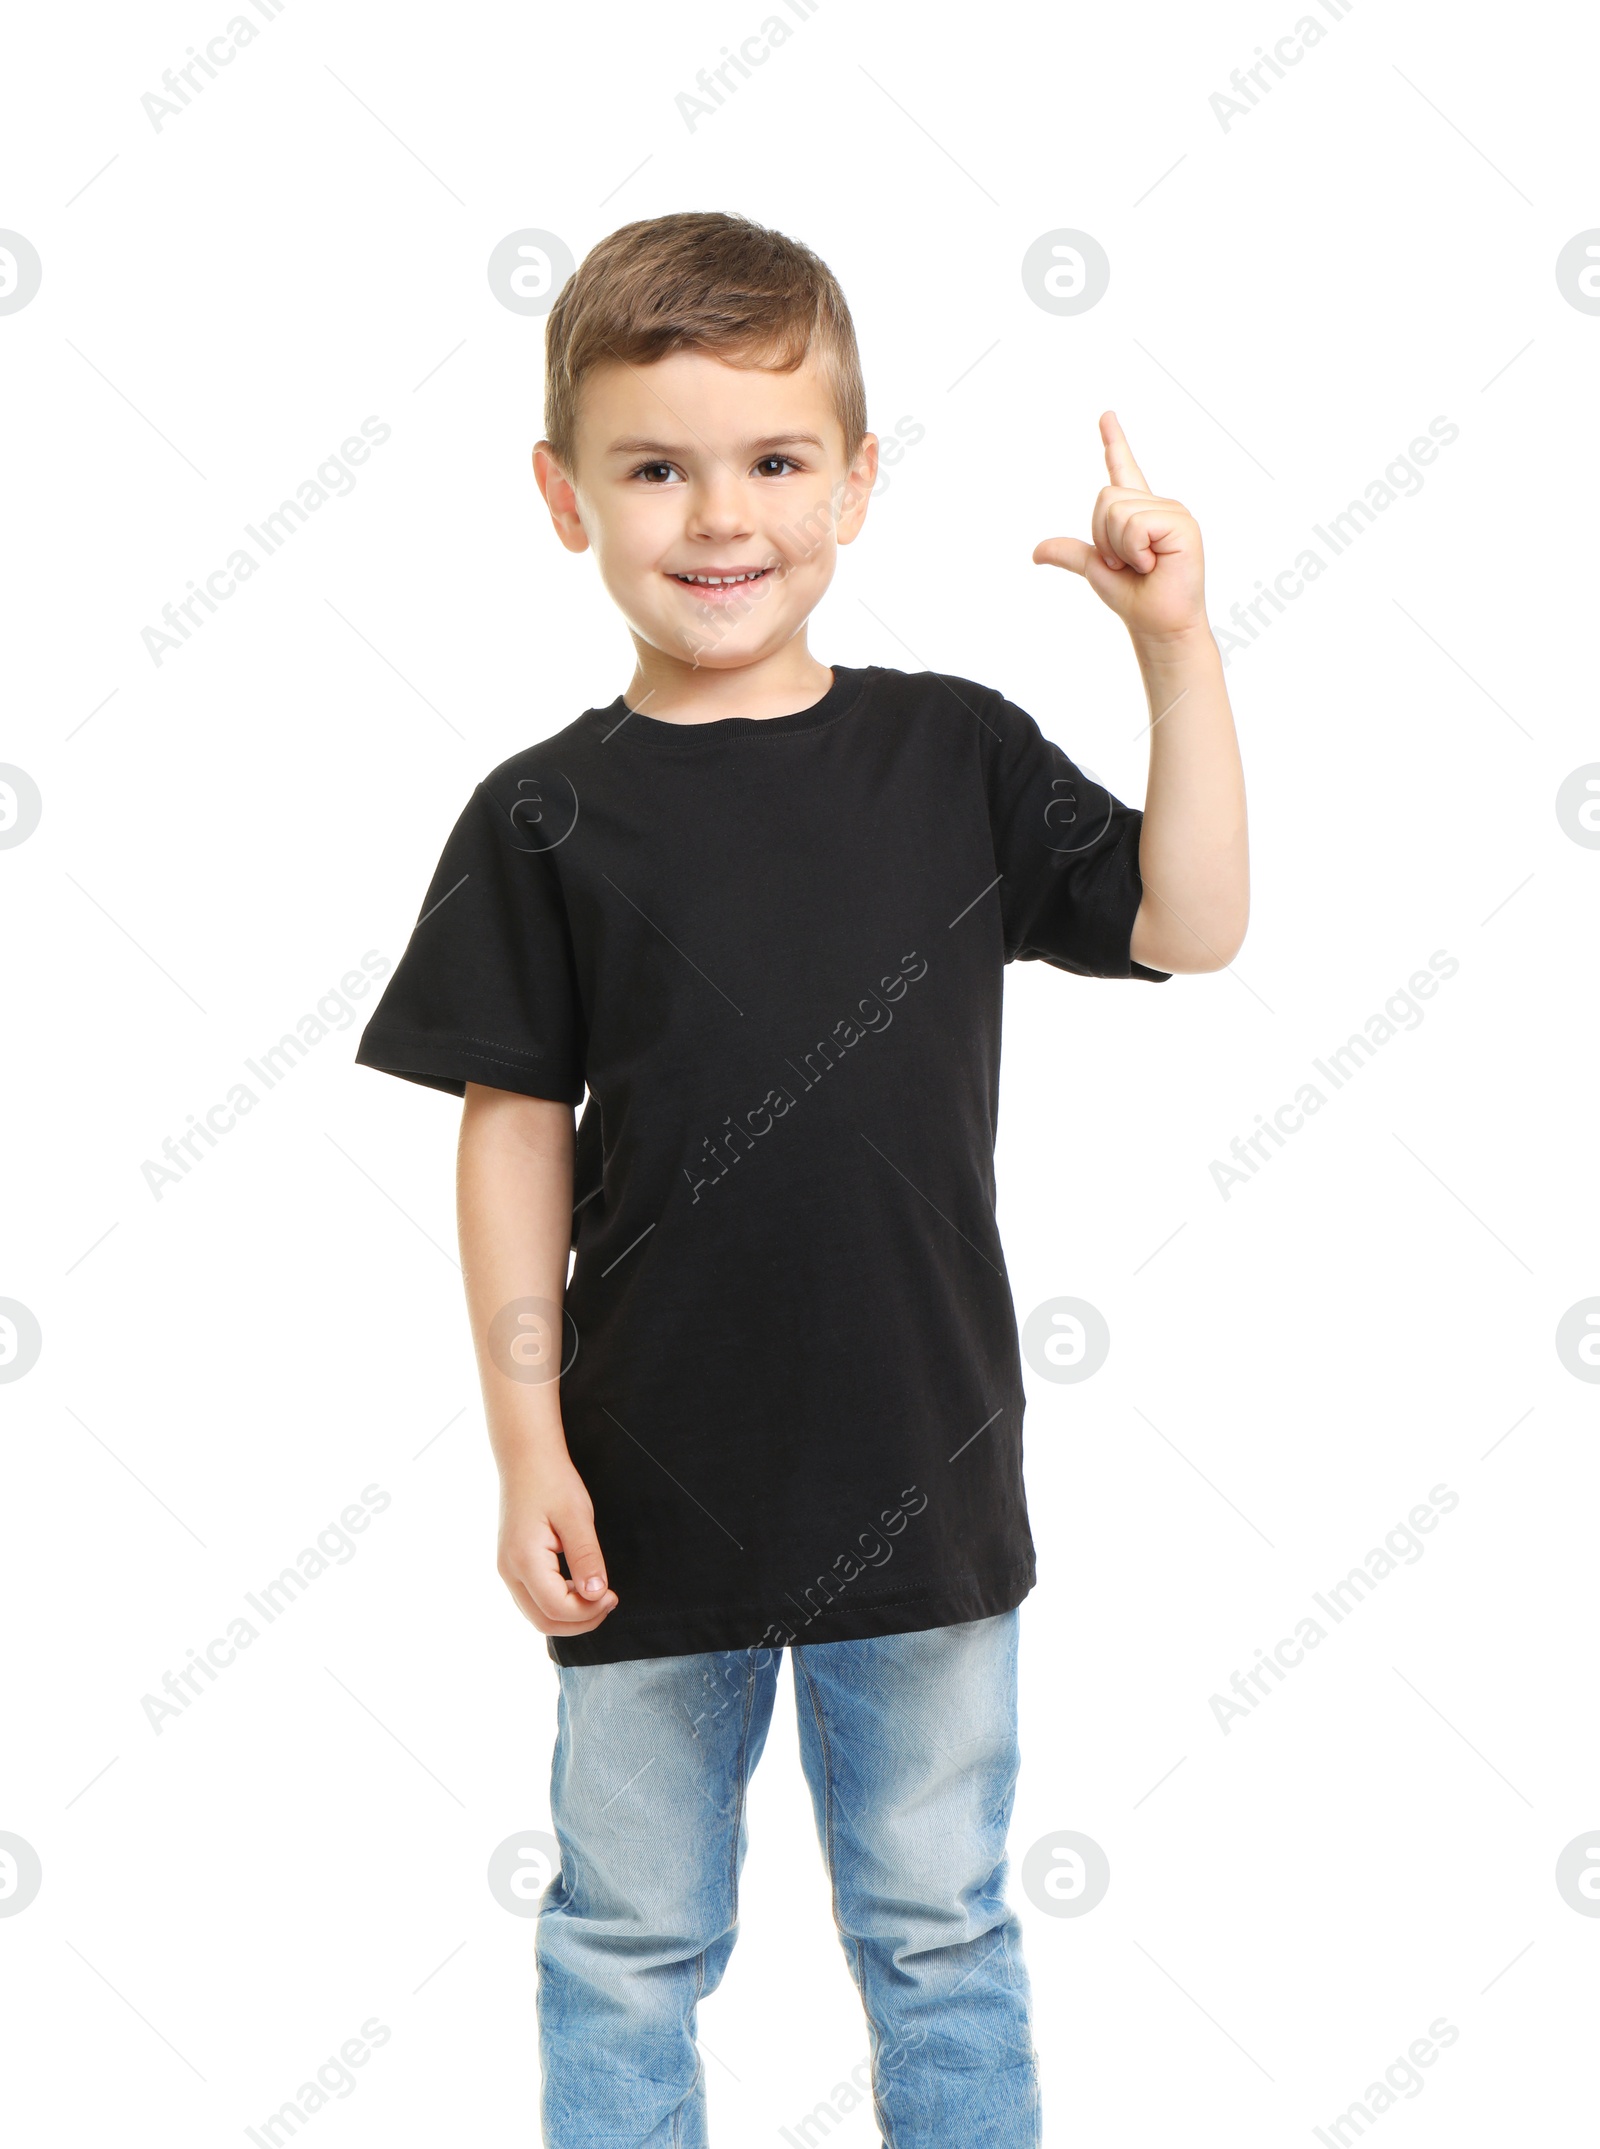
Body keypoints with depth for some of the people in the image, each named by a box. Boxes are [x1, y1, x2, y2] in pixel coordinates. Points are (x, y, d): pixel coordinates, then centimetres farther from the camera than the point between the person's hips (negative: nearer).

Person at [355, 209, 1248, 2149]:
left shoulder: (956, 754, 0)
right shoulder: (548, 819, -5)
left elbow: (1190, 926, -2)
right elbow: (516, 1131, -2)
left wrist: (1176, 646, -11)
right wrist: (527, 1447, -5)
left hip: (920, 1475, 1)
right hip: (656, 1490, -1)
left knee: (939, 1933, 17)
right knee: (630, 1942, 15)